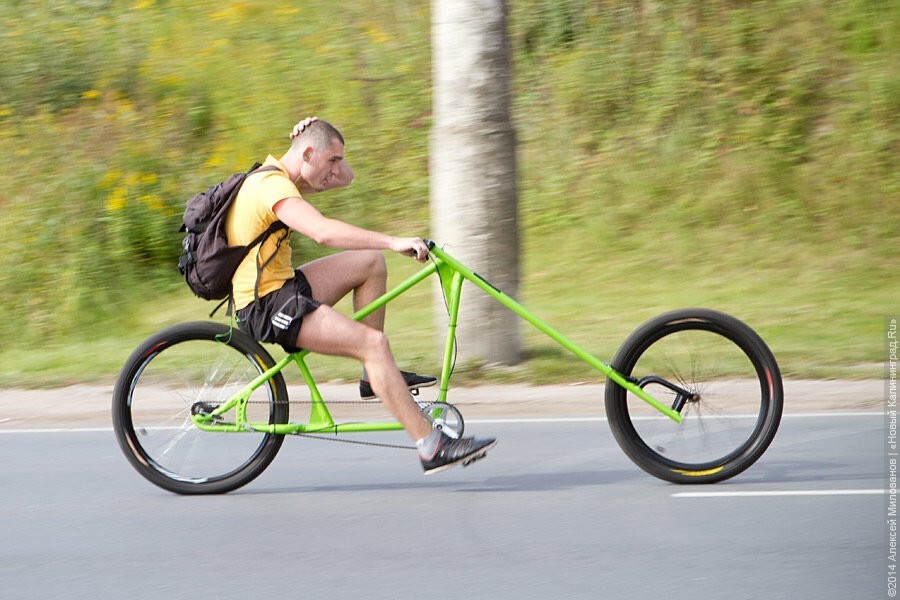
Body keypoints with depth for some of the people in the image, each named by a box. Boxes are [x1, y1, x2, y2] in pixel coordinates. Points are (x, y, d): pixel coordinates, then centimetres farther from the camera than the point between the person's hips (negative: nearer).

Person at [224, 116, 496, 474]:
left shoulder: (275, 176, 14)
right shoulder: (273, 186, -19)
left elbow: (345, 177, 23)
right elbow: (324, 232, -35)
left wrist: (331, 156, 3)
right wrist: (394, 242, -37)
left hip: (278, 287, 11)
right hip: (266, 307, -11)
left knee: (371, 262, 14)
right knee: (373, 342, -21)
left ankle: (375, 376, 15)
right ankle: (432, 448, -23)